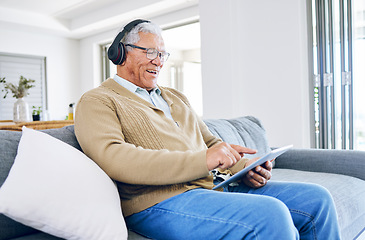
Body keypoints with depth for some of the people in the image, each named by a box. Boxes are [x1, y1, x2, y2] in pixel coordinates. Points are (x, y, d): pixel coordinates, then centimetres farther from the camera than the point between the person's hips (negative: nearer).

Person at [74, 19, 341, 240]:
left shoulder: (176, 97, 25)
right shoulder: (97, 101, 1)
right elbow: (114, 159, -17)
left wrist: (247, 168, 2)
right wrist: (202, 160, -24)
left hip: (213, 187, 8)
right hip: (160, 201, -7)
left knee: (317, 199, 0)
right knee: (271, 215, -30)